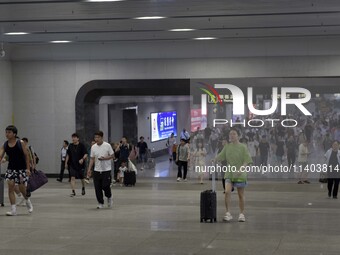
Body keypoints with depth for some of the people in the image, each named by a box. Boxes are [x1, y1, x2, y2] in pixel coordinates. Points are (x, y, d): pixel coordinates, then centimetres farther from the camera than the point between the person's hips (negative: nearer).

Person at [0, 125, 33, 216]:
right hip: (11, 168, 3)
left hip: (22, 169, -3)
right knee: (10, 187, -9)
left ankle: (27, 201, 36)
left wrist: (28, 168, -9)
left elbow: (26, 155, -5)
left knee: (22, 188, 3)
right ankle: (13, 210, -5)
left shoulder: (20, 143, -9)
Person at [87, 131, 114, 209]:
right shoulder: (93, 147, 5)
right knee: (97, 188, 0)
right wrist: (89, 169, 3)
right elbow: (92, 159, 10)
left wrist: (105, 158, -18)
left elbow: (112, 156, -1)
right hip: (96, 170, 4)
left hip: (106, 170, -4)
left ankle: (109, 197, 21)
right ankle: (100, 203, 11)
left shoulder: (107, 145, -6)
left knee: (105, 186, -9)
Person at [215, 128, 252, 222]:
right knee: (227, 191, -16)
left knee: (241, 195, 6)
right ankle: (228, 213, -12)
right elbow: (220, 157, 10)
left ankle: (242, 214, 20)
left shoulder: (243, 147, -4)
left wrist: (241, 168, -23)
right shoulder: (227, 146, 7)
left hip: (240, 174, -2)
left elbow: (246, 161, -8)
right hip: (229, 173, 2)